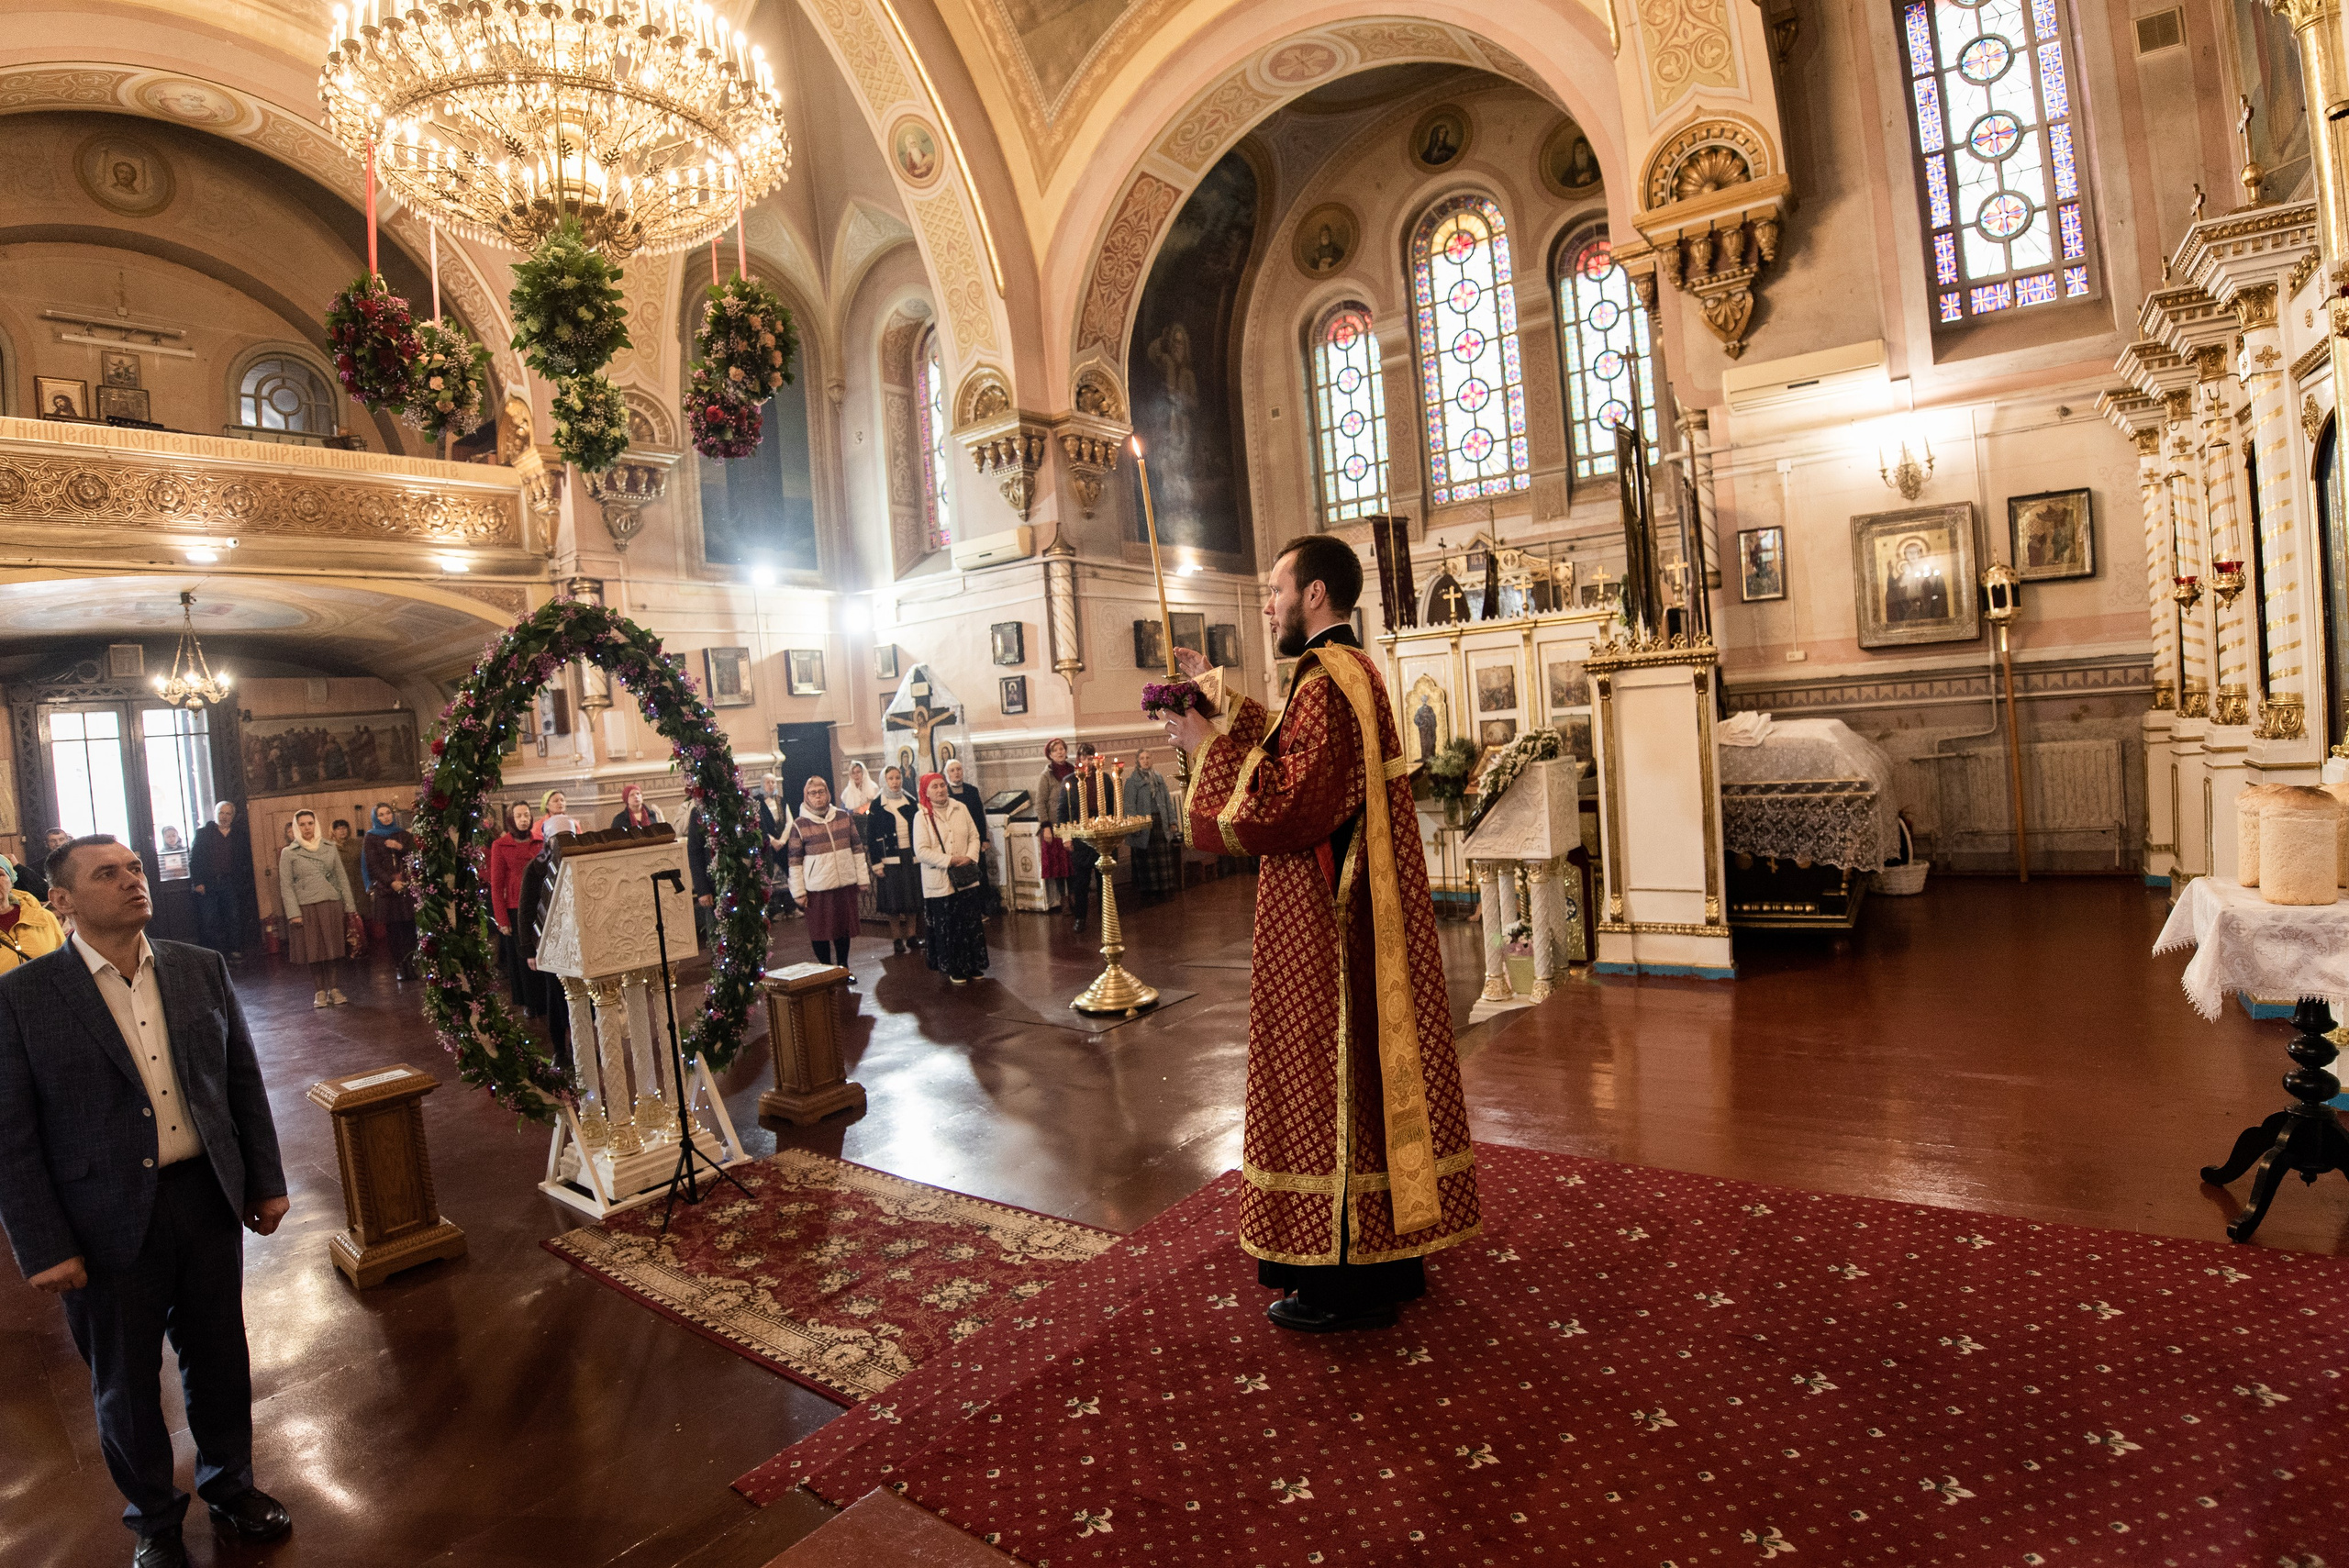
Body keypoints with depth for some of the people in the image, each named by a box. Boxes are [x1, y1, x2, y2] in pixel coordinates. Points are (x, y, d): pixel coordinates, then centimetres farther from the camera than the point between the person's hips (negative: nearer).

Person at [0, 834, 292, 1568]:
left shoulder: (202, 969, 0)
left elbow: (245, 1082, 5)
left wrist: (267, 1181, 5)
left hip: (208, 1200, 3)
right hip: (107, 1224, -2)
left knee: (219, 1358, 18)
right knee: (126, 1383, 17)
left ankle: (230, 1485, 42)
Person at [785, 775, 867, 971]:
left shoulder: (844, 817, 4)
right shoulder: (799, 825, -4)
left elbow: (857, 849, 10)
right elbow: (794, 861, -2)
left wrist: (862, 878, 7)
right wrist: (799, 892, -5)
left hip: (845, 884, 3)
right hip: (817, 888, -3)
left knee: (844, 928, 12)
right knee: (820, 931, 4)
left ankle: (843, 968, 28)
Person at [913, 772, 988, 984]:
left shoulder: (960, 808, 5)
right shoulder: (922, 817, -8)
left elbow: (974, 836, 8)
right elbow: (921, 851, -13)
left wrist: (970, 857, -10)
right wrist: (949, 860, -17)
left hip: (966, 878, 4)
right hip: (939, 882, -4)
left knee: (972, 923, 8)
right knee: (947, 928, 4)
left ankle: (973, 966, 22)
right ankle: (953, 969, 18)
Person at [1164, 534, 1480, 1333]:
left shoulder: (1325, 683, -19)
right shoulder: (1349, 672, 13)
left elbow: (1286, 809, -25)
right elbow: (1293, 757, 23)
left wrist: (1210, 745, -15)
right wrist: (1225, 700, 24)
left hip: (1323, 926, -10)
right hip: (1356, 916, 10)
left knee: (1329, 1077, 1)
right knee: (1364, 1071, 17)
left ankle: (1348, 1281, 15)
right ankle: (1390, 1250, 31)